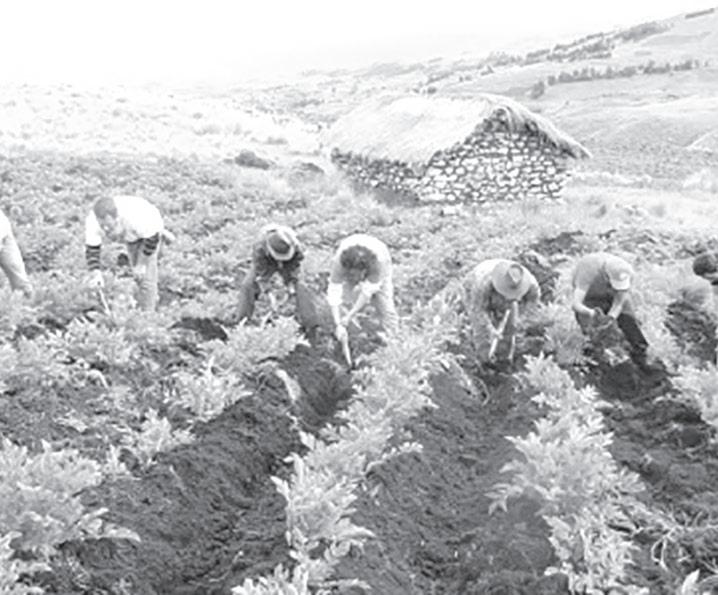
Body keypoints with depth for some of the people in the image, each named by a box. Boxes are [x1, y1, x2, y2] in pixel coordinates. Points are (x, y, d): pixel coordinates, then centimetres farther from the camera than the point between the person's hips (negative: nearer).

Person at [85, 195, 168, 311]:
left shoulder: (133, 217, -47)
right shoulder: (93, 220, -35)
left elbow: (152, 238, -31)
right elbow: (91, 249, -29)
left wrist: (142, 263, -24)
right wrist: (95, 274, -44)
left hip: (150, 229, -5)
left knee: (145, 276, -8)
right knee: (138, 273, 23)